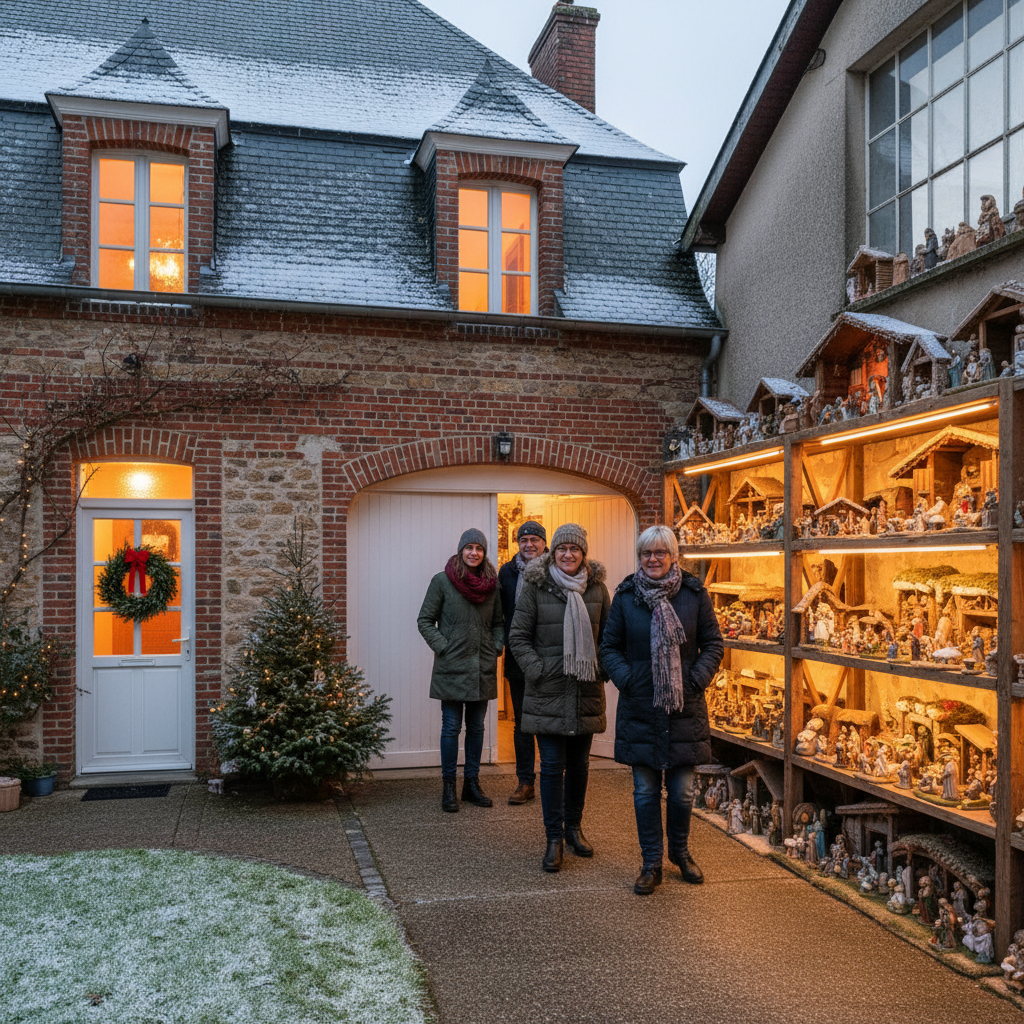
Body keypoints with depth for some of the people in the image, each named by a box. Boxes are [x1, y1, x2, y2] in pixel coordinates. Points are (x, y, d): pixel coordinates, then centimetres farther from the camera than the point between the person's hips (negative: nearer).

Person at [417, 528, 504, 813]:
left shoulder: (492, 584, 7)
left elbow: (499, 622, 17)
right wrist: (442, 647, -9)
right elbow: (425, 620, -1)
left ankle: (472, 784, 20)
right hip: (452, 667, -4)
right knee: (451, 727, -1)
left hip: (483, 668, 4)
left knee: (476, 727, 10)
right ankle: (448, 788, 9)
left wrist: (497, 647, 3)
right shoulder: (442, 581, -4)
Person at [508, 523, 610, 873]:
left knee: (579, 763, 13)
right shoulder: (535, 587, -3)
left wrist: (601, 669, 1)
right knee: (552, 765, -2)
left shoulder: (597, 588, 4)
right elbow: (518, 637, -1)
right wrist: (537, 669, -10)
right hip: (548, 690, -3)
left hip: (586, 691, 3)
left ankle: (574, 828, 29)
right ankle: (554, 838, 9)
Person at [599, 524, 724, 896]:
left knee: (682, 790, 8)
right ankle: (651, 863, 20)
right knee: (645, 791, 6)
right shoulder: (626, 596, 0)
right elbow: (610, 647, 6)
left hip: (684, 708, 0)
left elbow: (713, 644, 5)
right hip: (639, 708, 0)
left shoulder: (694, 593, 0)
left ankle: (680, 852, 32)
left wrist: (696, 680, -7)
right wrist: (626, 679, -8)